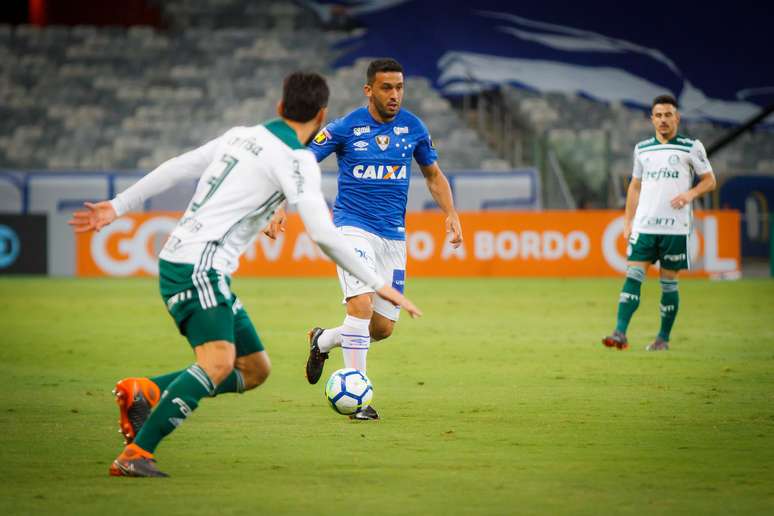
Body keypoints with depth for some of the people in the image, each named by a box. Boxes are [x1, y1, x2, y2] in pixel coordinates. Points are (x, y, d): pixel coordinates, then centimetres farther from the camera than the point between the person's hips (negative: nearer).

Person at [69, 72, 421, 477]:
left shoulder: (241, 136, 15)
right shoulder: (296, 160, -9)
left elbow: (175, 167, 17)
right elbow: (323, 235, -16)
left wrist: (118, 206, 23)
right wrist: (378, 285, -10)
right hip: (197, 266, -9)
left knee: (255, 369, 10)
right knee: (218, 362, -26)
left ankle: (147, 393, 3)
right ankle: (136, 453, -30)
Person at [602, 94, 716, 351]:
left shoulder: (691, 147, 2)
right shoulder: (642, 149, 13)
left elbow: (709, 180, 5)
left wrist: (690, 194, -14)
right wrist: (628, 221, 14)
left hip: (675, 228, -3)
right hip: (644, 225, 3)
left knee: (668, 283, 2)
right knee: (633, 276, -10)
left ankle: (663, 338, 13)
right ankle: (620, 334, -17)